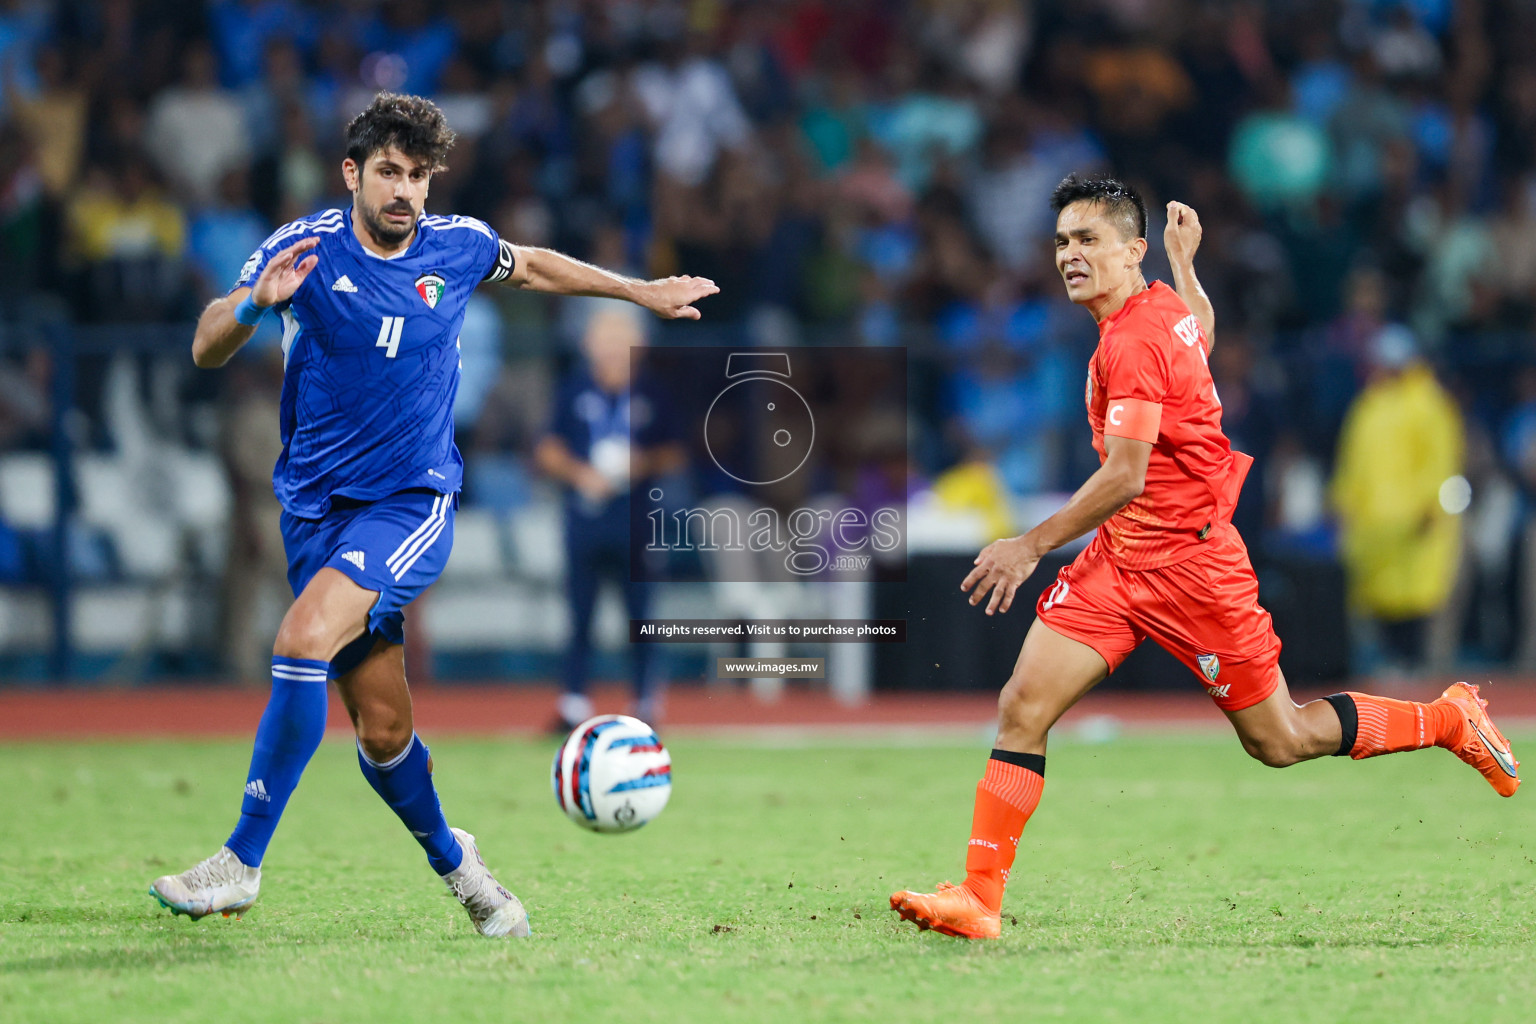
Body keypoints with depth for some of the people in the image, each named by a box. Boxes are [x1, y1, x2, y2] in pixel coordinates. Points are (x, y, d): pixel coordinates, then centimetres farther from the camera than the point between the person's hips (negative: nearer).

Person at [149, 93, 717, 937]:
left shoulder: (458, 247, 0)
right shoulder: (304, 248, -6)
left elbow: (532, 267, 23)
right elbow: (206, 350, -13)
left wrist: (642, 292, 29)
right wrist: (256, 302, -34)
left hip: (414, 503, -1)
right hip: (317, 507, 1)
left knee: (304, 636, -27)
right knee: (382, 729, 3)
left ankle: (242, 861, -25)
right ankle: (451, 860, 32)